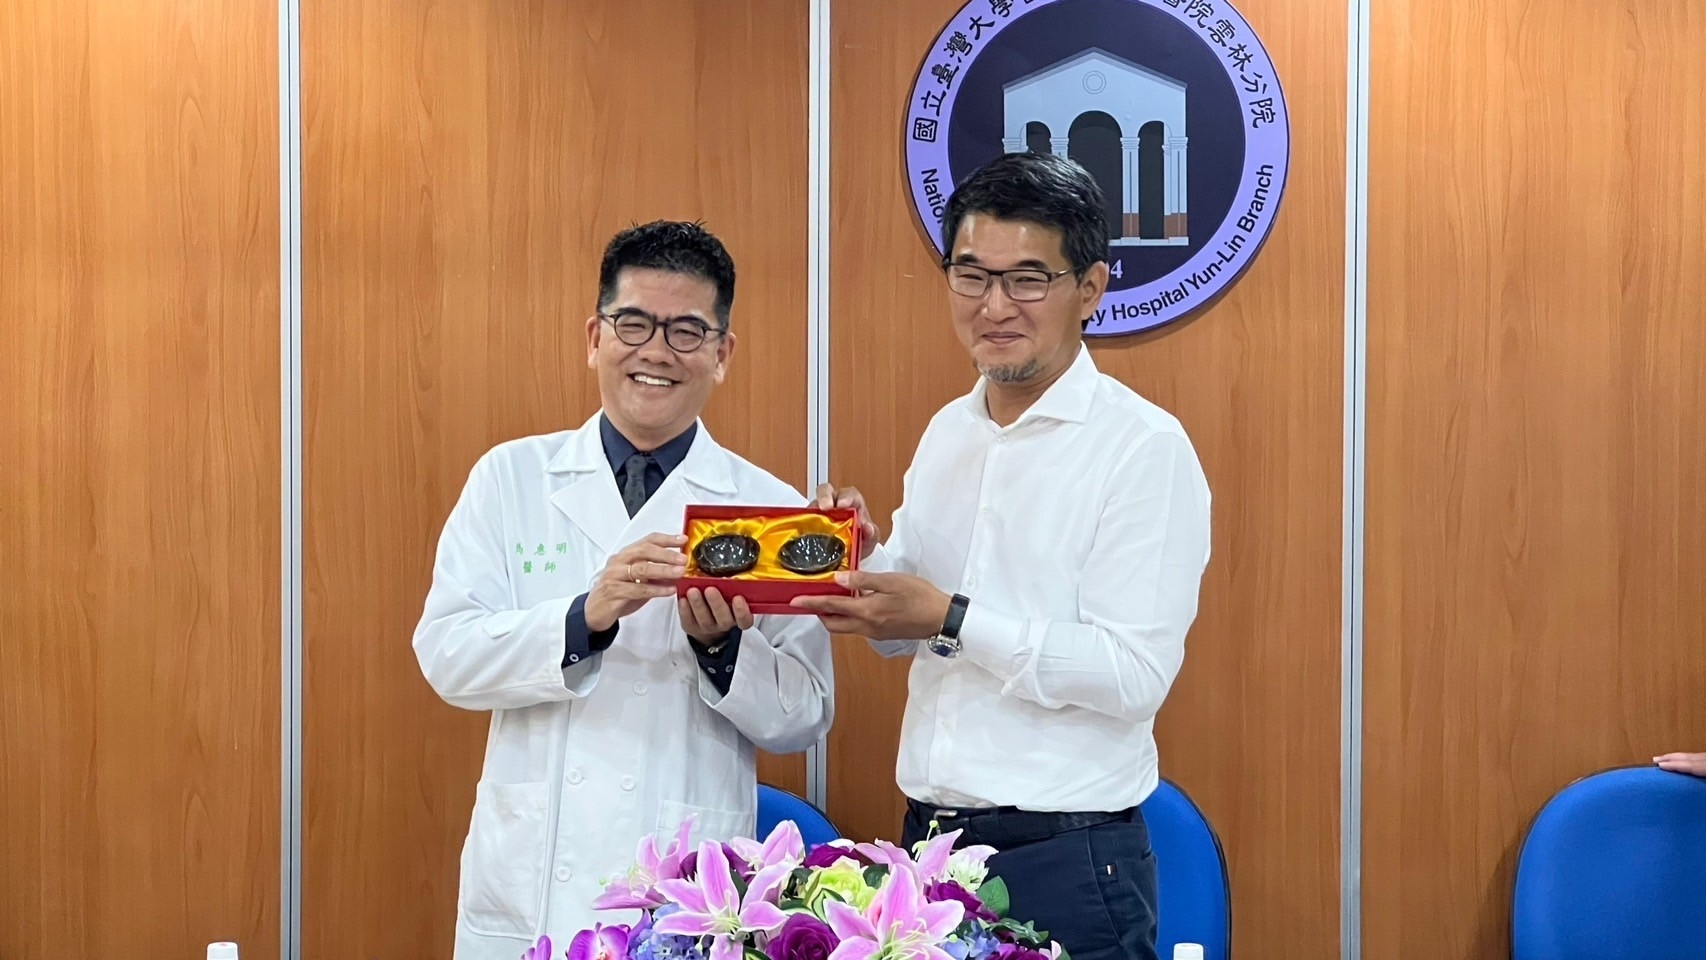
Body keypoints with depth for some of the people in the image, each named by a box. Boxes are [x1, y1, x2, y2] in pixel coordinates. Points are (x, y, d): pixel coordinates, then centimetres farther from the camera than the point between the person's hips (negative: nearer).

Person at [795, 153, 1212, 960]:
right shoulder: (946, 432, 9)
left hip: (1064, 862, -6)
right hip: (927, 840, 6)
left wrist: (952, 619, -22)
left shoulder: (1144, 447, -11)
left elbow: (1134, 675, -18)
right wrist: (863, 565, -4)